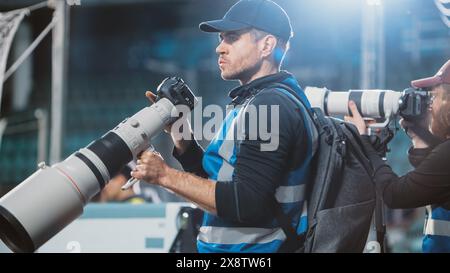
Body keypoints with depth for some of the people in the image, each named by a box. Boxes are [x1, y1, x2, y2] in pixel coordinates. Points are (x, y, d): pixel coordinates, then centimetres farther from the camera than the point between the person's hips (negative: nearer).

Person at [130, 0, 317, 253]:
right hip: (226, 248, 9)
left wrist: (166, 175, -17)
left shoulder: (271, 106, -17)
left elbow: (246, 204, -24)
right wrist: (177, 130, 4)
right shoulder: (253, 102, 14)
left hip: (256, 246, -9)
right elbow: (212, 180, 16)